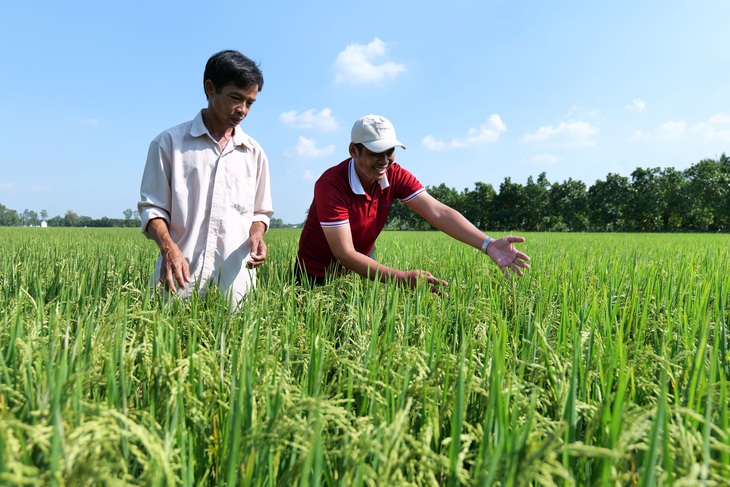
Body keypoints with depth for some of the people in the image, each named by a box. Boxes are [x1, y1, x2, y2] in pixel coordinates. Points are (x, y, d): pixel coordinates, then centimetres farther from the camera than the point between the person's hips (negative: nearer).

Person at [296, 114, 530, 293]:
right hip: (317, 273, -4)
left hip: (361, 265, 4)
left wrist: (488, 245, -38)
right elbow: (345, 254, -36)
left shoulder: (395, 176, -17)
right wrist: (403, 278, -44)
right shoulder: (331, 185, -32)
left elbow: (439, 212, -24)